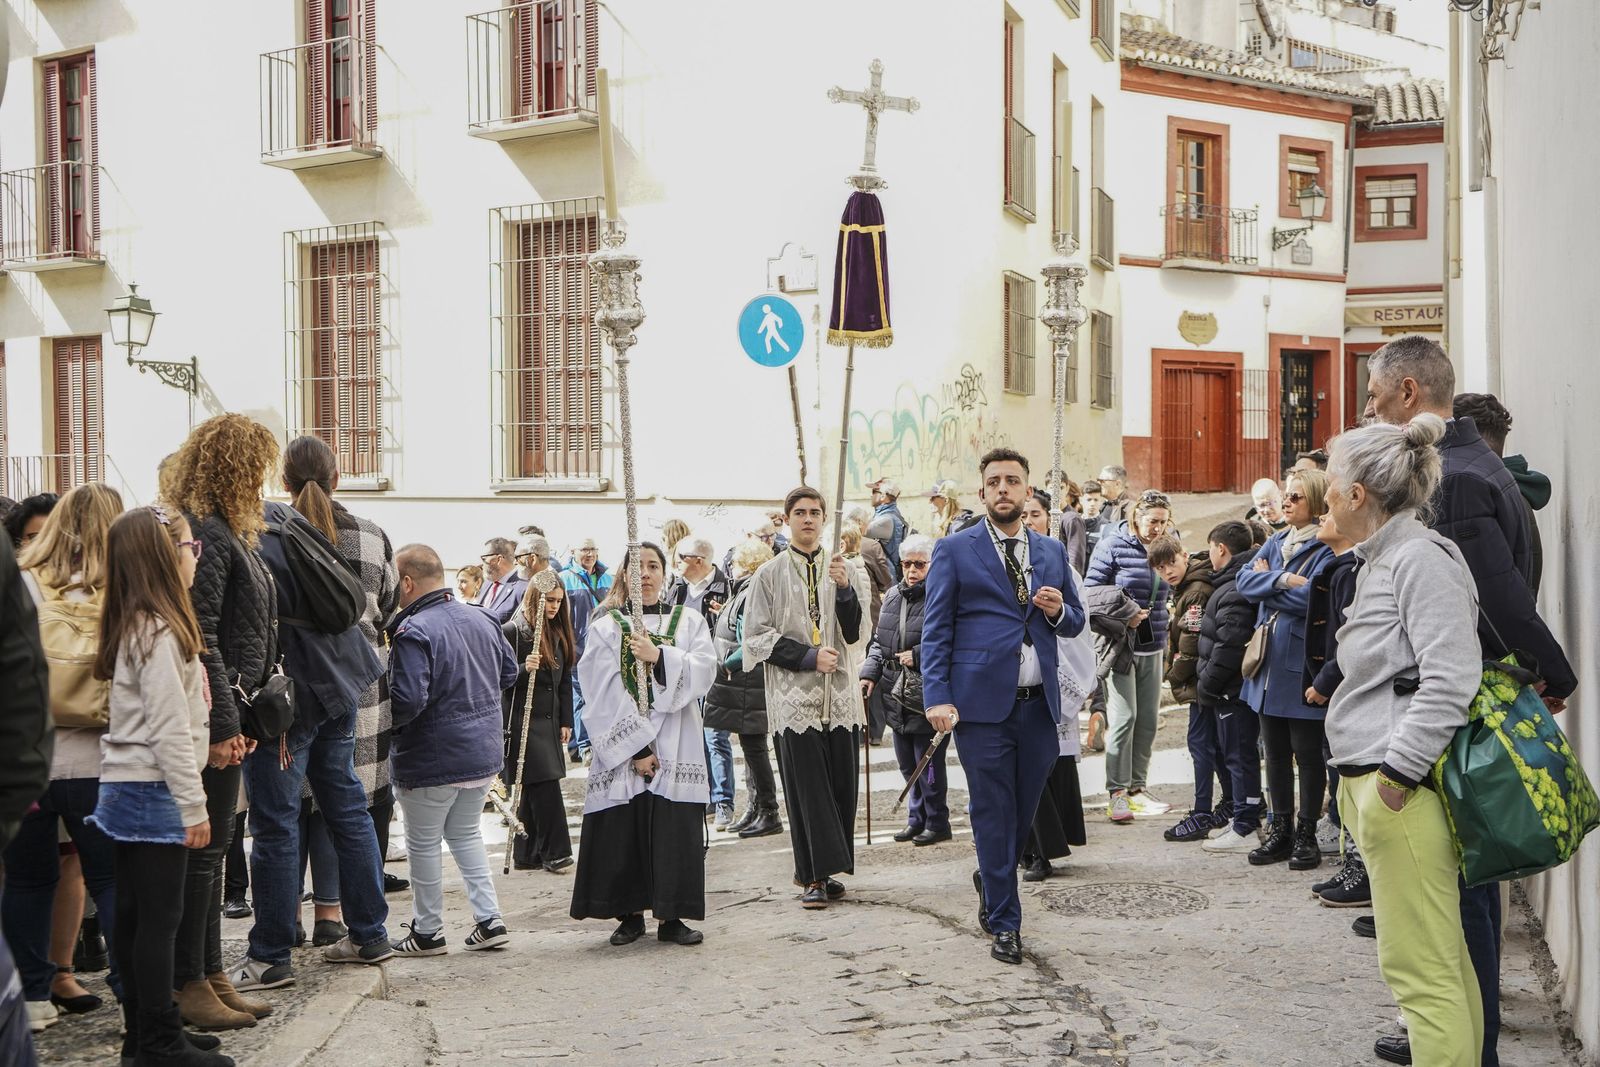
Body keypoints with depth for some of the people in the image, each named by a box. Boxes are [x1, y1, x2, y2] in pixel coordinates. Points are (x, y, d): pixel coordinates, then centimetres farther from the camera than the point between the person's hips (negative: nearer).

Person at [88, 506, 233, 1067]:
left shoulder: (133, 626, 12)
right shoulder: (161, 632, -17)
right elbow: (169, 729, -20)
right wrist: (194, 805, -17)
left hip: (126, 789, 9)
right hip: (155, 792, -9)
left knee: (134, 916, 12)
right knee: (160, 918, -4)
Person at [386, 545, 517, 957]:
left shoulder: (413, 632, -23)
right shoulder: (481, 620, 3)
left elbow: (407, 700, -29)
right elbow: (509, 672, 15)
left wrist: (379, 717, -9)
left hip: (432, 760, -7)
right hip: (485, 754, 7)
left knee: (423, 845, 9)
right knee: (466, 834, 22)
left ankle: (427, 932, 19)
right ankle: (489, 920, 18)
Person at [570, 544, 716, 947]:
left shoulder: (689, 622, 12)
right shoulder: (606, 627, 5)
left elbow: (704, 671, -4)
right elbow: (606, 694, -4)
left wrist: (659, 656, -19)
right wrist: (637, 747, -12)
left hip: (675, 746, 1)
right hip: (620, 746, -1)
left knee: (673, 832, -3)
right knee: (623, 833, -1)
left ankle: (670, 916, 6)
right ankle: (630, 914, 11)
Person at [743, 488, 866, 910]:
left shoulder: (840, 570, 11)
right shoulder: (770, 575, 5)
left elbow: (853, 633, 5)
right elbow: (758, 636, 1)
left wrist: (845, 589, -12)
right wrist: (808, 657, -10)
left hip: (839, 694, 3)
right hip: (794, 696, -3)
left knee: (841, 785, 4)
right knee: (806, 789, -4)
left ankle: (828, 870, 14)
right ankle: (814, 877, -2)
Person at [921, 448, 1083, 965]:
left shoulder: (1051, 552, 14)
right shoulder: (955, 550, 1)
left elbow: (1075, 622, 21)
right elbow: (935, 630, -1)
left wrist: (1058, 611, -3)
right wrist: (937, 697, -11)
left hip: (1039, 704, 4)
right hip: (982, 703, -4)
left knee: (1025, 809, 11)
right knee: (993, 814, -1)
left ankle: (990, 880, 39)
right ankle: (1004, 923, 10)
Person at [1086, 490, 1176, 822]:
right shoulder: (1113, 546, -6)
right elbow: (1092, 590, -6)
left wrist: (1164, 632, 6)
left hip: (1152, 646, 6)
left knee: (1148, 719, 6)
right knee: (1124, 716, -9)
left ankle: (1137, 787, 16)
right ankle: (1117, 791, -2)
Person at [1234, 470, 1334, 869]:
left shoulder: (1328, 548, -10)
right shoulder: (1276, 542, 14)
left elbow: (1312, 597, -23)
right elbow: (1244, 581, 2)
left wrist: (1266, 580, -10)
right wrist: (1283, 580, -14)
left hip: (1303, 665, -7)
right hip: (1269, 661, 7)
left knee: (1307, 753, 2)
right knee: (1275, 752, 12)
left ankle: (1306, 835, 12)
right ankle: (1281, 830, 20)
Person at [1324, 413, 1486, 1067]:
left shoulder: (1420, 558, -11)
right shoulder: (1379, 560, 19)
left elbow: (1451, 677, -21)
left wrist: (1399, 769, -20)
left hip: (1403, 791, -10)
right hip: (1370, 784, 10)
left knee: (1420, 969, -7)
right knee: (1444, 962, 15)